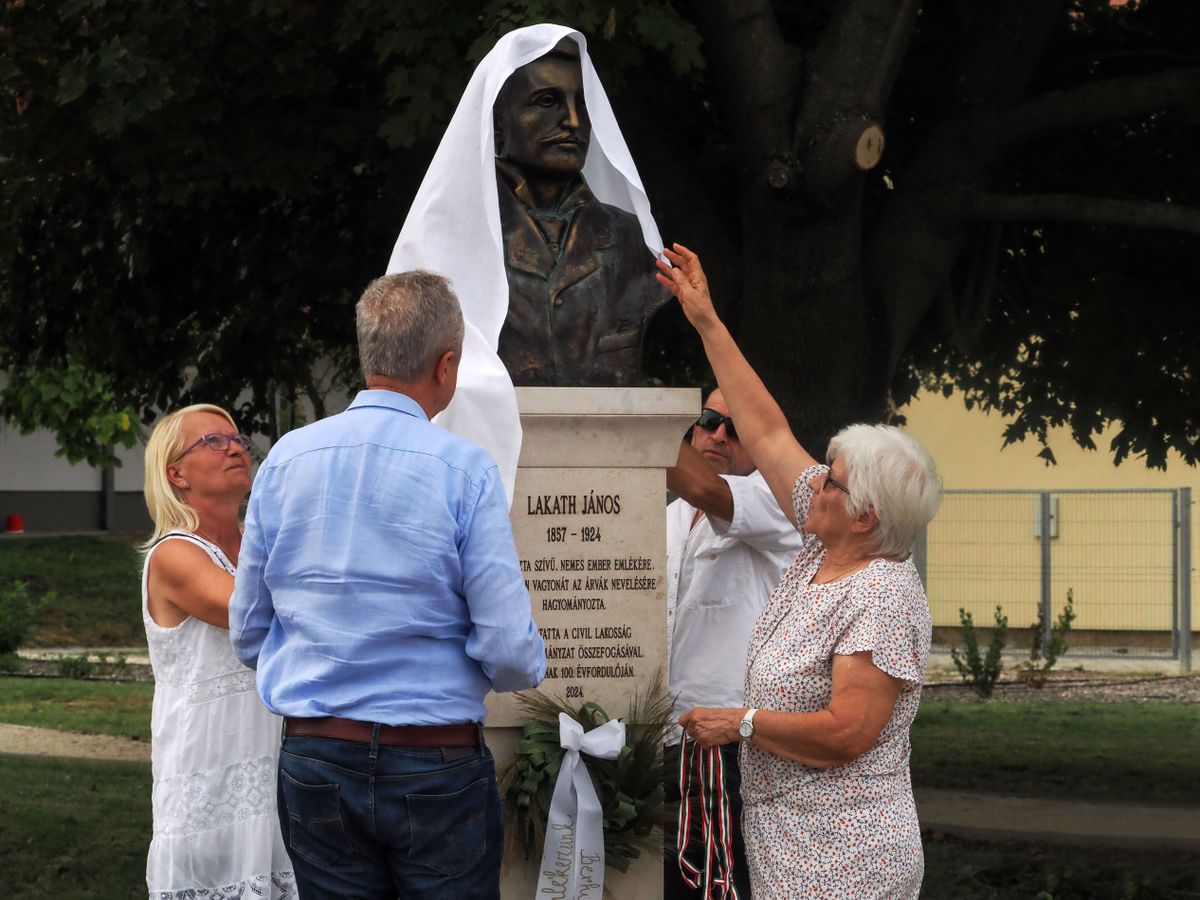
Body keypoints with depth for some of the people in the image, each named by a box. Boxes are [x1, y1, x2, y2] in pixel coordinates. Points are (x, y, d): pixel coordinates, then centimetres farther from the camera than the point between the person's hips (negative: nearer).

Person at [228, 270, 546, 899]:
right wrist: (530, 666, 11)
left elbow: (247, 634, 8)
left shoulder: (285, 458, 2)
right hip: (436, 767, -4)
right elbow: (511, 655, -12)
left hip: (313, 760, 4)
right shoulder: (465, 470, -10)